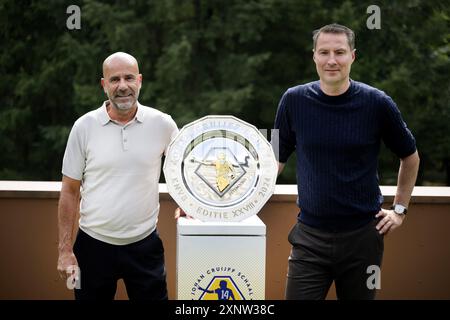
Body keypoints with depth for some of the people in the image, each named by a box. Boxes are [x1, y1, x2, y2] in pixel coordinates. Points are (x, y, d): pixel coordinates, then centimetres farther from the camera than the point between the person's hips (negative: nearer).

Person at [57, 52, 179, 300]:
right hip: (94, 244, 0)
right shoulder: (84, 126, -3)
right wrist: (65, 250, -3)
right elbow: (70, 191, 0)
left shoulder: (162, 124, -2)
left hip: (145, 244, 0)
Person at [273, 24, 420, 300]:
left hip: (363, 235, 0)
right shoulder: (294, 100, -2)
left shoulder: (378, 103, -5)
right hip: (310, 236, 1)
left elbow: (410, 157, 9)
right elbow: (276, 160, 7)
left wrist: (400, 210, 8)